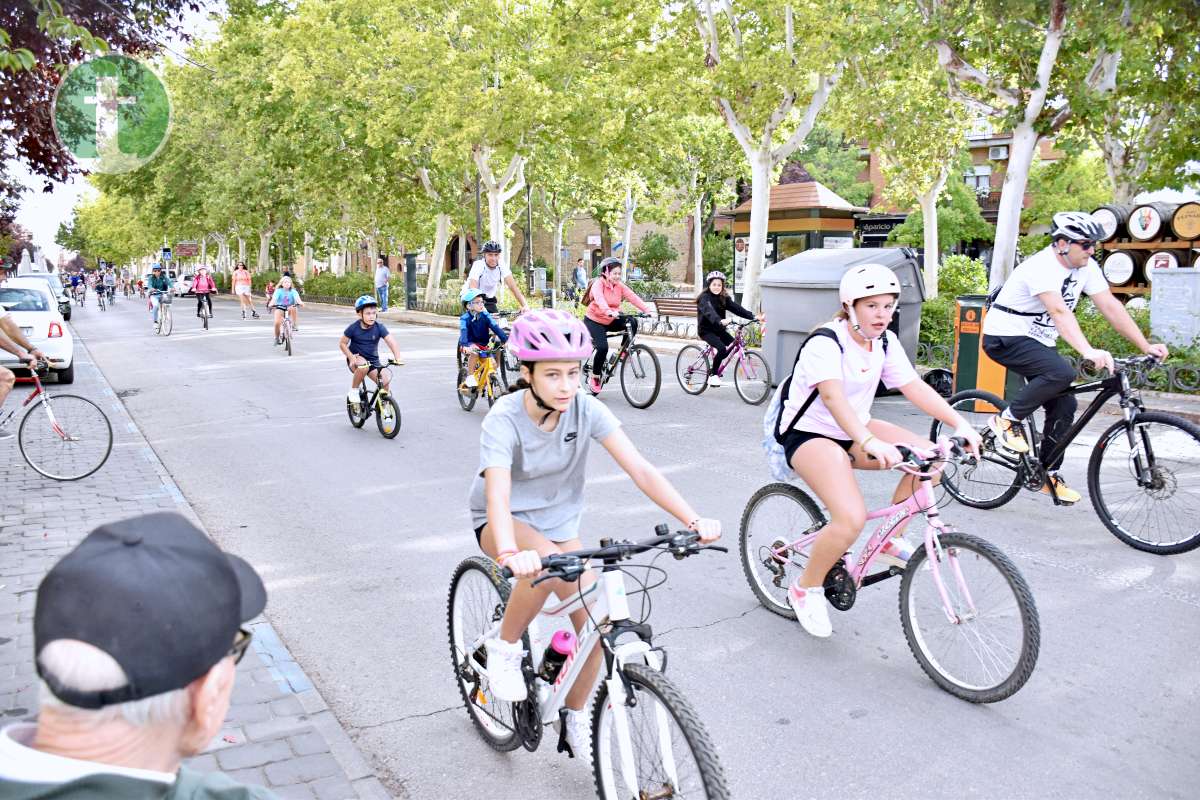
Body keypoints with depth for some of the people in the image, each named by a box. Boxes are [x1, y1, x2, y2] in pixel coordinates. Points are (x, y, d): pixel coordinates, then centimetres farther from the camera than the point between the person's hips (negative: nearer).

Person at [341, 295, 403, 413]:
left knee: (385, 380, -21)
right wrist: (351, 357, -16)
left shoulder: (379, 327, -11)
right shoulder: (354, 328, -13)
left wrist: (397, 358, -34)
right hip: (357, 359, -2)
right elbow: (342, 343, -1)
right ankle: (353, 391, -13)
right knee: (363, 365, -38)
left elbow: (392, 342, -18)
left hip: (373, 361, 2)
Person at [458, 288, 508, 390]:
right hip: (471, 344, -3)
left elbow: (495, 327, -16)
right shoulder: (465, 318, -15)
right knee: (475, 352, -36)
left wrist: (506, 339, -30)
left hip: (483, 345, 3)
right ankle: (470, 377, -21)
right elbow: (463, 332, -31)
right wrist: (465, 345, -51)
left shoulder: (485, 315, -8)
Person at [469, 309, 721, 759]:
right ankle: (504, 648, -9)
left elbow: (640, 469, -25)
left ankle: (576, 714, 17)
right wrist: (510, 554, -60)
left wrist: (693, 521, -37)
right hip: (504, 522, -3)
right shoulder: (504, 419, -27)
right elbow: (498, 493, -41)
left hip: (559, 521, 4)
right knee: (545, 563, -37)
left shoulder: (586, 409, -18)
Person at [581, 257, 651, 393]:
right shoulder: (598, 284, -18)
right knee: (603, 347, -24)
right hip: (594, 321, -5)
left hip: (610, 321, 5)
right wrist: (610, 312, -58)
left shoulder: (620, 286, -3)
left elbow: (633, 297, -17)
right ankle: (595, 378, -4)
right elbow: (599, 299, -39)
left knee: (632, 323, -21)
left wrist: (647, 310, -32)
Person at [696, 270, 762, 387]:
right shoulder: (705, 297, -16)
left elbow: (737, 308, -8)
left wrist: (754, 316, -23)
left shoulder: (724, 298, 4)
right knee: (722, 348, -26)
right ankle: (713, 375, -8)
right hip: (706, 330, -7)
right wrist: (720, 321, -55)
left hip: (718, 329, 7)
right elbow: (709, 311, -35)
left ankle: (717, 364, 17)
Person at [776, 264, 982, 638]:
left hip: (855, 430, 8)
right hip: (809, 434, -7)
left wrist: (961, 424, -18)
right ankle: (805, 589, -3)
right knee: (852, 518, -28)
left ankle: (891, 540, 7)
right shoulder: (825, 343, -22)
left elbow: (915, 387, -5)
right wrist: (871, 443, -52)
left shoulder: (885, 342, 2)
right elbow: (832, 397, -38)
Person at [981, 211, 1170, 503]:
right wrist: (1089, 352, -50)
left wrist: (1146, 346, -10)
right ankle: (1008, 420, -12)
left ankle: (1049, 474, 13)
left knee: (1064, 404, 0)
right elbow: (1059, 312, -39)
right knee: (1062, 372, -31)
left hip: (1038, 342, 8)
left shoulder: (1086, 268, 0)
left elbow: (1111, 307, -3)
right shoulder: (1041, 267, -25)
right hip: (1005, 339, -8)